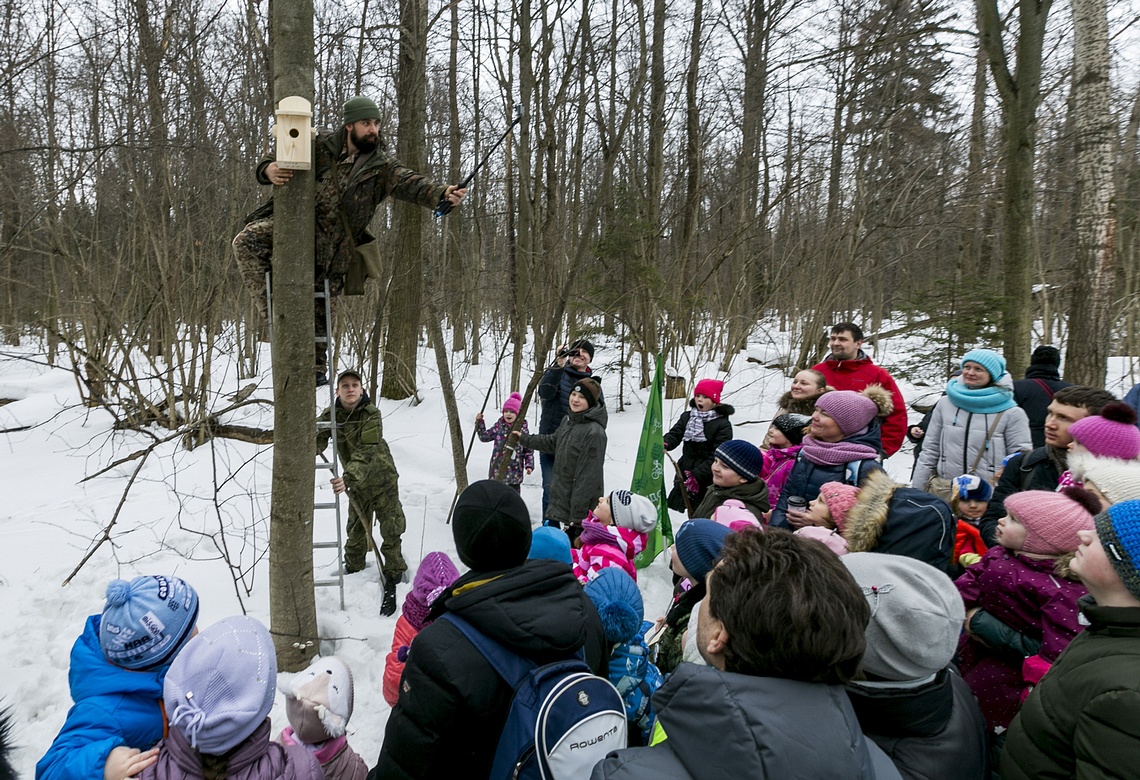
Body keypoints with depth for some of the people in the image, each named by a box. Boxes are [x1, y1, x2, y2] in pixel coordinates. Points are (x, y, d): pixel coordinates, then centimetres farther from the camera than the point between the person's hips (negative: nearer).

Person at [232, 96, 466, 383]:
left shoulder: (382, 166, -3)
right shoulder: (321, 147, -1)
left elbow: (411, 183, -19)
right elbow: (277, 160, 2)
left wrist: (442, 194, -40)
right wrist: (269, 169, -24)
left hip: (329, 249, -1)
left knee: (316, 310, 5)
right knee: (247, 241, -23)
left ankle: (315, 365, 26)